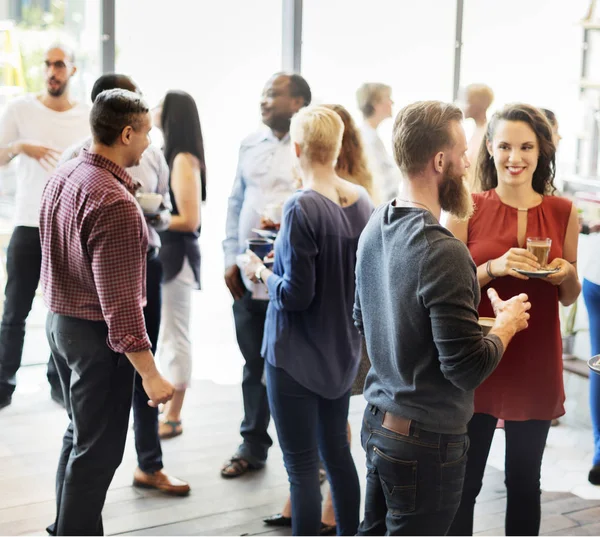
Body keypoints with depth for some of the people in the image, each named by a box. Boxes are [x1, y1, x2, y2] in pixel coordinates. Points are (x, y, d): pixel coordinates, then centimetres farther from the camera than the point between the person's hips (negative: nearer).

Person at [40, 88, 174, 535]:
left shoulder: (62, 176, 2)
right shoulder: (116, 205, -27)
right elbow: (120, 301, -28)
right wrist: (150, 374, -24)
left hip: (60, 319, 10)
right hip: (95, 334, -10)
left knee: (79, 435, 24)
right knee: (98, 449, 4)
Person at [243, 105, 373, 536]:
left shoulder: (302, 209, -22)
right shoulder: (362, 202, -1)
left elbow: (296, 295, -21)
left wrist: (261, 272, -3)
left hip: (297, 355, -7)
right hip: (343, 350, 7)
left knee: (302, 466, 2)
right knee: (337, 451, 21)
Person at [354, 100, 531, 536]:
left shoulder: (375, 228, 3)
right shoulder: (441, 252, -25)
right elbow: (468, 368, -24)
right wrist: (508, 323, -5)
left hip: (378, 419, 9)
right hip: (426, 442, -8)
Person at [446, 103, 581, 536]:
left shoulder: (564, 212, 3)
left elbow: (569, 297, 12)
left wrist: (567, 276, -10)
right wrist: (495, 268, -20)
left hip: (536, 366, 2)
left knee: (525, 483, 12)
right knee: (463, 482, 3)